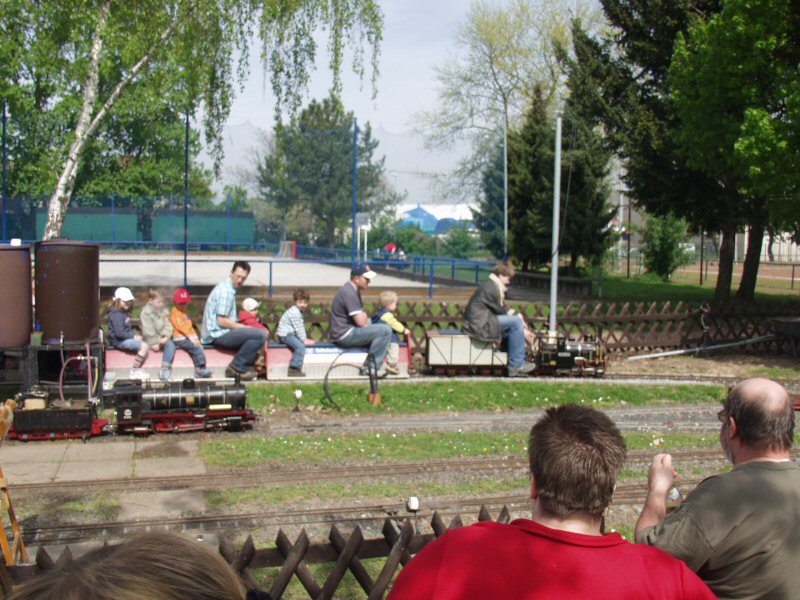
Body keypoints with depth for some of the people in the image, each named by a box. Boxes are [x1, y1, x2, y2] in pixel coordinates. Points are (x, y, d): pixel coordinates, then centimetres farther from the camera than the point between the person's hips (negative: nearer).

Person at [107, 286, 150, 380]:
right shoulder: (116, 315, -16)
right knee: (144, 346, -22)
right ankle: (135, 371, -16)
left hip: (127, 338, 11)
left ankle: (138, 369, 2)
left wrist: (135, 334, 5)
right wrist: (133, 336, -17)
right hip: (120, 341, -11)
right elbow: (119, 332, -23)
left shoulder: (125, 313, 16)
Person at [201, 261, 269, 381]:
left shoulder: (227, 287, 16)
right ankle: (236, 367, -10)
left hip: (216, 334, 11)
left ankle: (243, 367, 8)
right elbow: (221, 321, -20)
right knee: (261, 335, -22)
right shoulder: (226, 291, -16)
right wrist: (244, 327, -10)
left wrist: (242, 326, 10)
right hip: (218, 335, -11)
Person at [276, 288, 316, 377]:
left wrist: (305, 339, 10)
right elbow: (298, 329, -18)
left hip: (289, 334, 11)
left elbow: (302, 327, 19)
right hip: (285, 335, -11)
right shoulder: (294, 313, -18)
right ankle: (294, 369, -23)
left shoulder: (299, 312, 16)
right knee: (300, 346, -23)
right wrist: (304, 340, -12)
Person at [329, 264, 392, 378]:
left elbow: (362, 315, 19)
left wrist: (364, 318, -2)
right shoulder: (349, 293, -20)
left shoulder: (354, 290, 13)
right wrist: (364, 316, -1)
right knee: (385, 330, -19)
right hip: (344, 335, -11)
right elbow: (361, 322, -22)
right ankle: (373, 367, -10)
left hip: (347, 331, 11)